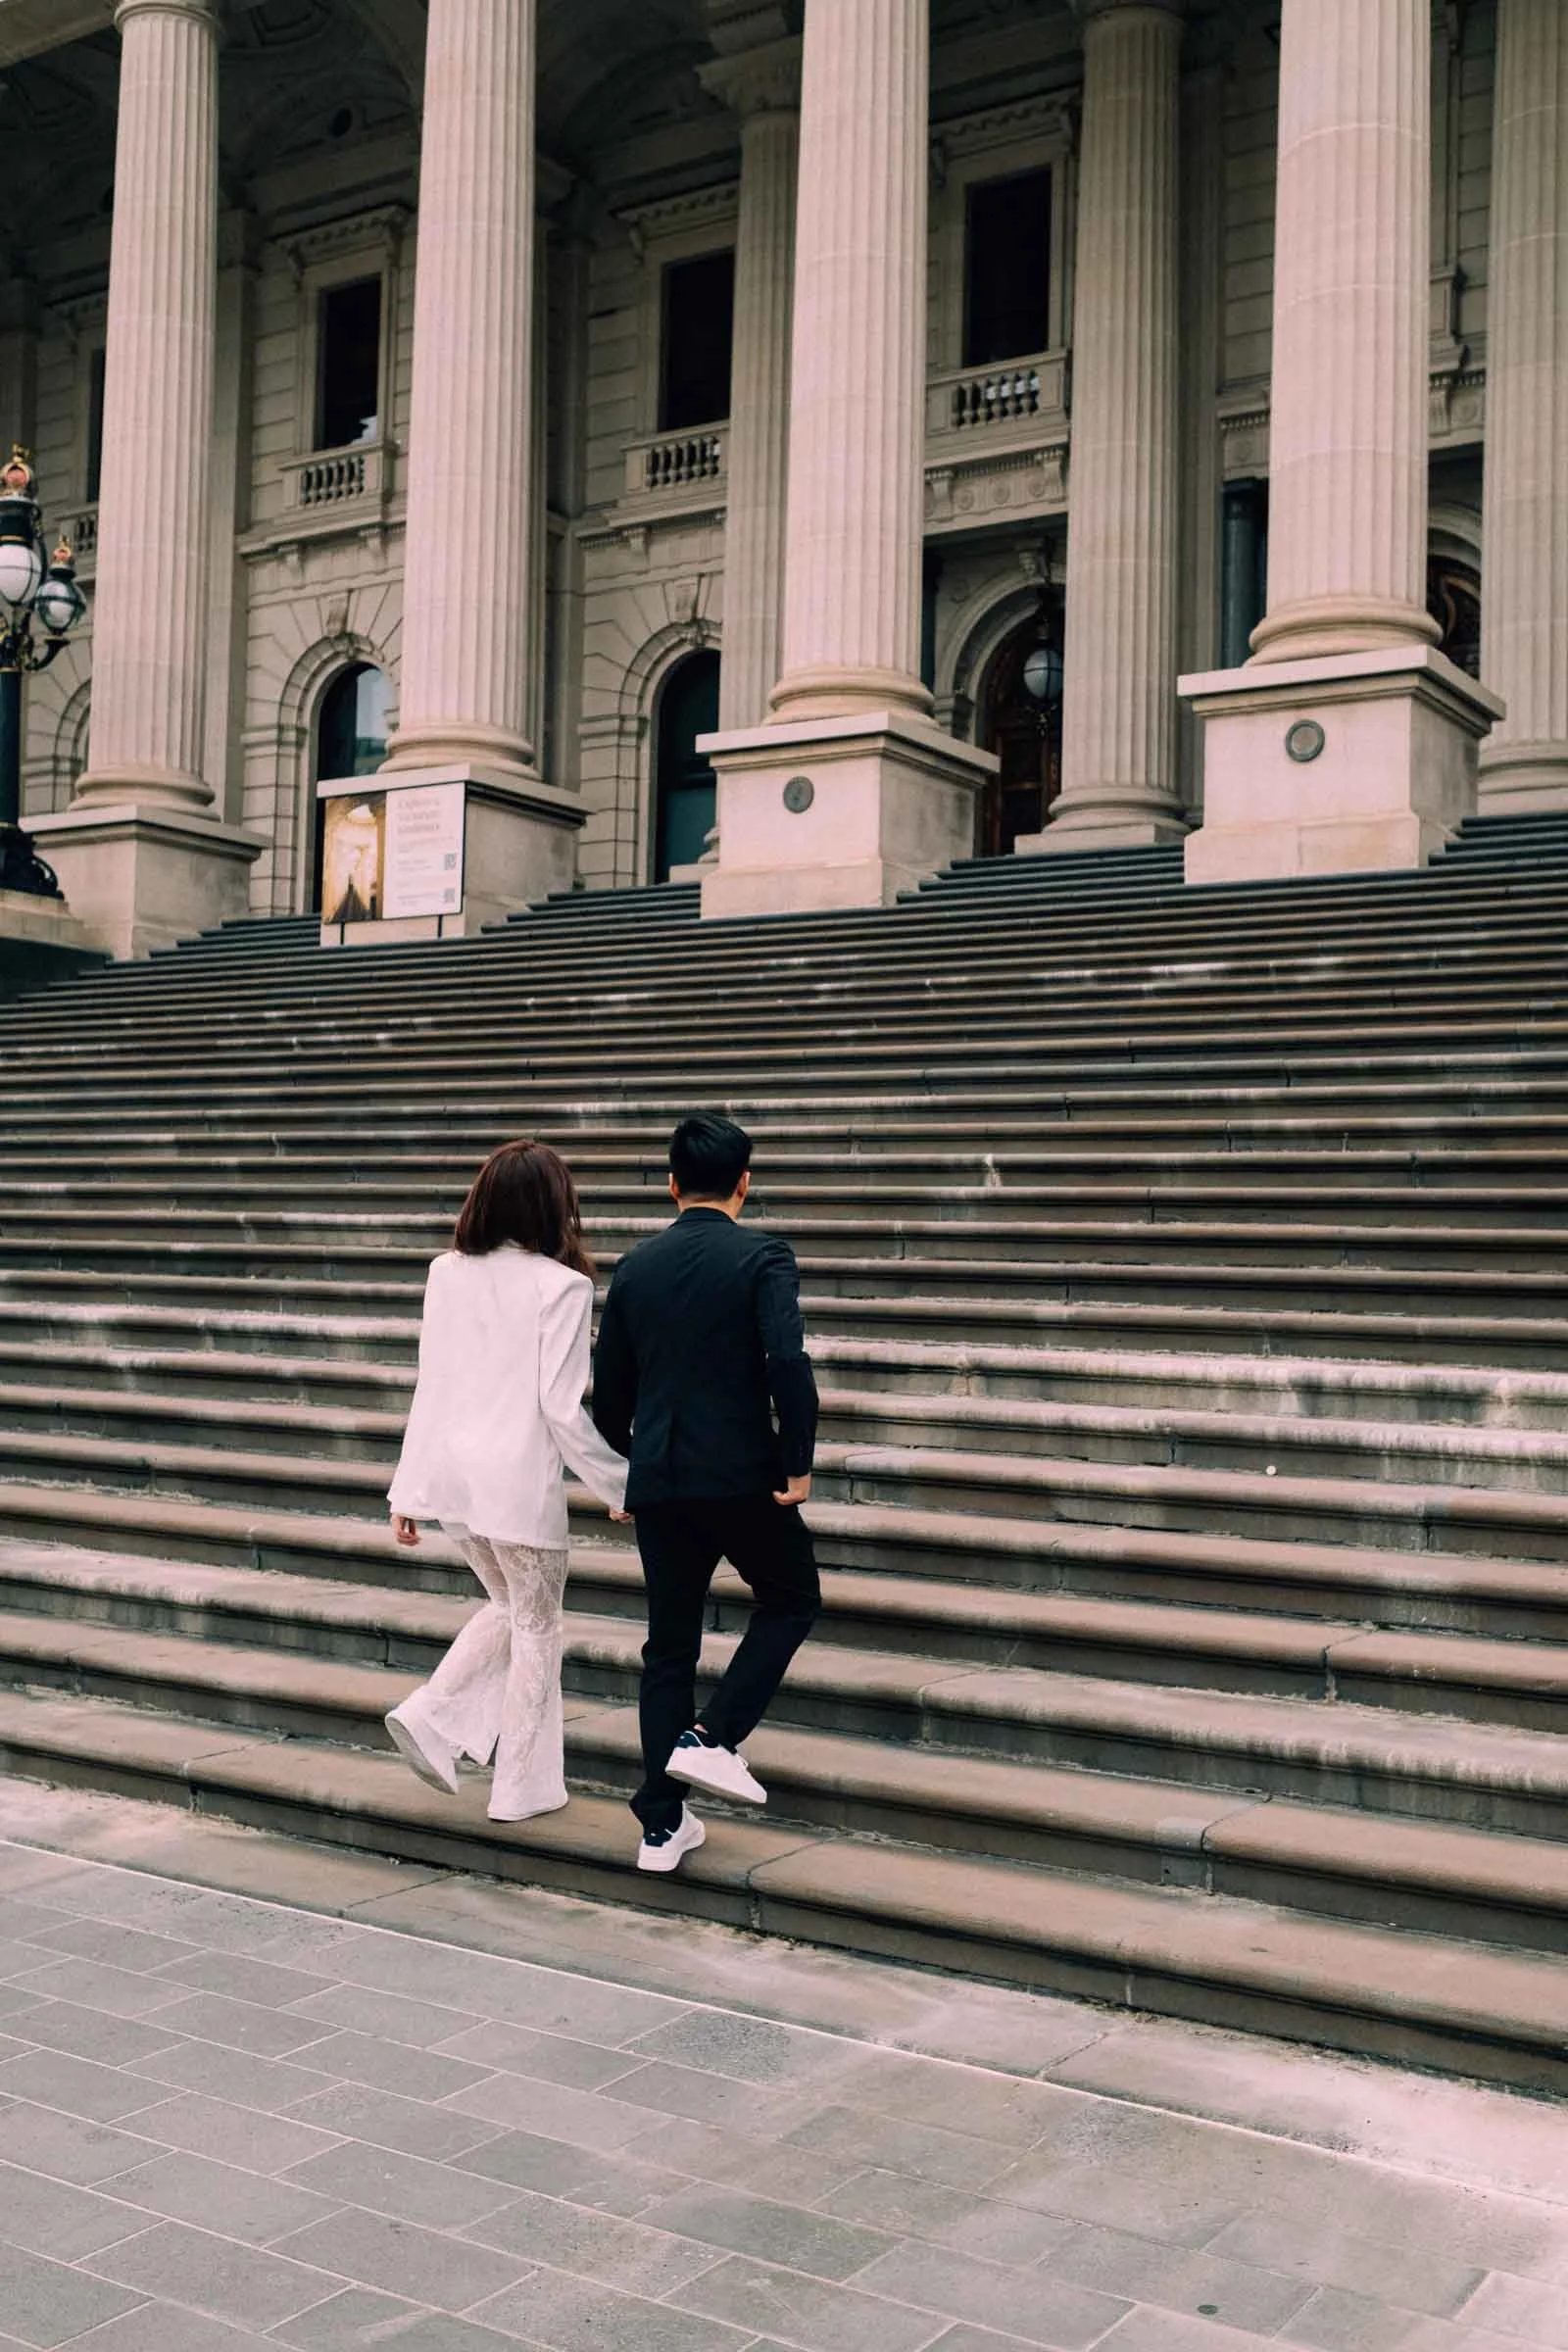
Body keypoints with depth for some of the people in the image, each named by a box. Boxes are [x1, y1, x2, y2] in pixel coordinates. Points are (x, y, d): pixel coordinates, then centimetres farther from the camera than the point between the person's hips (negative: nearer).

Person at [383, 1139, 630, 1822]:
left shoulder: (447, 1274, 2)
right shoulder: (561, 1286, -14)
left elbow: (430, 1387, 5)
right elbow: (562, 1407, -14)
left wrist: (409, 1491, 11)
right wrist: (619, 1485, -2)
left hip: (452, 1472, 6)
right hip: (519, 1478, -6)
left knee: (507, 1608, 26)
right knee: (536, 1630, 13)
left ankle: (428, 1717, 11)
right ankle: (522, 1787, 20)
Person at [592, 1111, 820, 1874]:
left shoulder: (635, 1266, 8)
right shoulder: (763, 1257, -7)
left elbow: (608, 1392, 11)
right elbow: (788, 1362, -21)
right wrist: (798, 1464, -12)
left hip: (657, 1482, 5)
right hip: (742, 1475, -4)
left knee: (669, 1645, 13)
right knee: (791, 1600, 19)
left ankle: (663, 1825, 14)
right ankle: (712, 1738, 2)